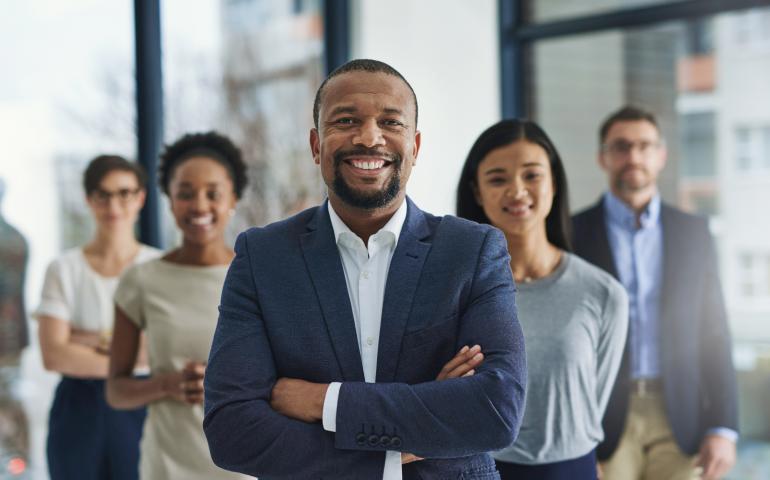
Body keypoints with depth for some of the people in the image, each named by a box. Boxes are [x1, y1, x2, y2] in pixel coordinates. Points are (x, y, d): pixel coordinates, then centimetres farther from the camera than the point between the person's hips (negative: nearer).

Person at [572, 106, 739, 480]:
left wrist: (723, 428, 0)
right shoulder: (573, 234, 2)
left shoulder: (694, 232, 9)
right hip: (603, 423, -2)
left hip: (679, 423, 2)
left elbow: (714, 336, 8)